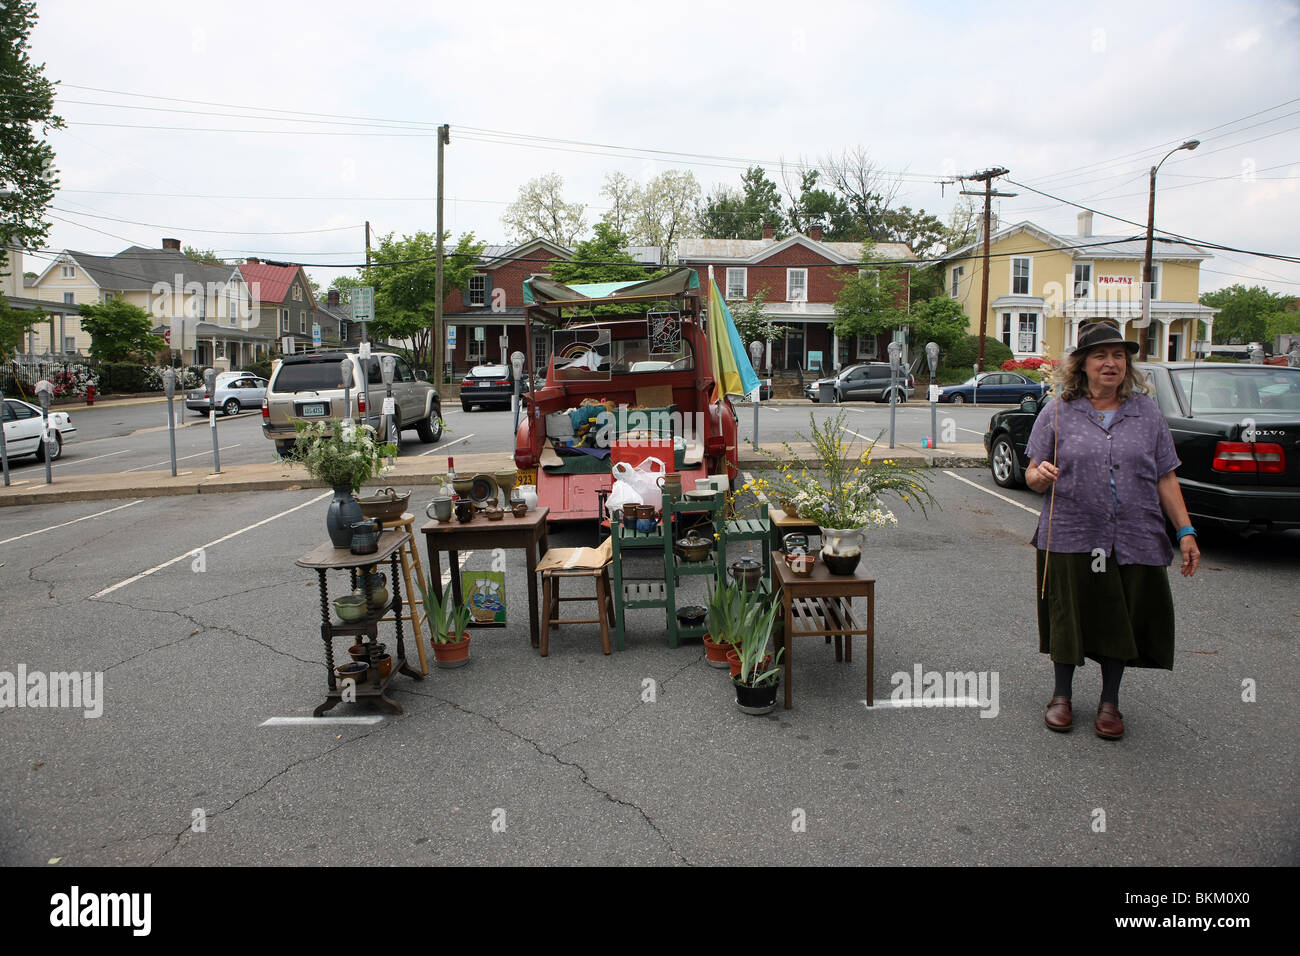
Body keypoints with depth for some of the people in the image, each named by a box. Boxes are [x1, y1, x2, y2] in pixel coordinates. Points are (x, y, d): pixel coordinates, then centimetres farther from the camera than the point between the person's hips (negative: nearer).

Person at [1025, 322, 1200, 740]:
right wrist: (1039, 475, -22)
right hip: (1071, 539, -2)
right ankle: (1062, 695, 26)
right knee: (1069, 617, 7)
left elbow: (1165, 479, 10)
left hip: (1134, 541, 2)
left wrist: (1186, 531, 3)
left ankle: (1110, 701, 26)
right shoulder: (1058, 412, 2)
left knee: (1121, 621, 8)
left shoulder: (1147, 413, 9)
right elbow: (1033, 475, 2)